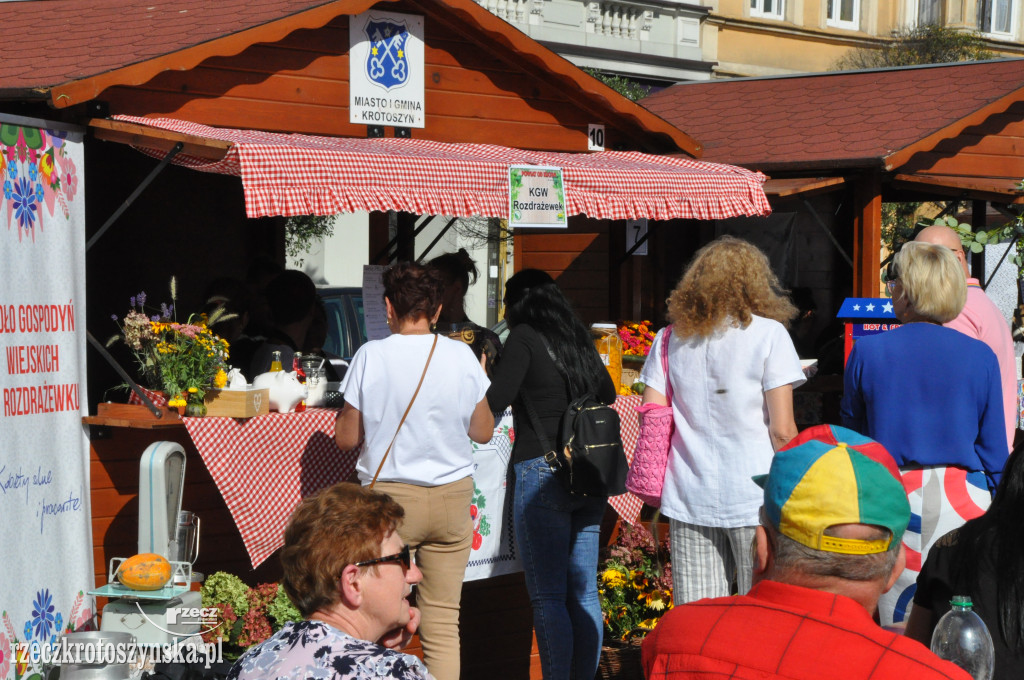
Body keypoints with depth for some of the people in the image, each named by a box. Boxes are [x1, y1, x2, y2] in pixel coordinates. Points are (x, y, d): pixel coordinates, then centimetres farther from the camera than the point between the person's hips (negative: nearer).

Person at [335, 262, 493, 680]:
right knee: (443, 622, 5)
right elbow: (483, 432, 8)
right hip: (452, 496, 2)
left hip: (389, 495, -2)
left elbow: (346, 438, -2)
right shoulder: (462, 356, -1)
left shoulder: (371, 356, -7)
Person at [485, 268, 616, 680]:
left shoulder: (525, 337, -4)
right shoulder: (579, 338, 14)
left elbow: (496, 401, -14)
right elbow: (607, 394, 29)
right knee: (583, 593, 9)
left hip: (540, 471, -6)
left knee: (547, 596, -5)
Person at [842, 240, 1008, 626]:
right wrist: (996, 507, 13)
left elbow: (851, 432, 7)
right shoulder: (980, 356, -2)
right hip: (963, 500, 0)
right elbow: (994, 449, 3)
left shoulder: (867, 352, -4)